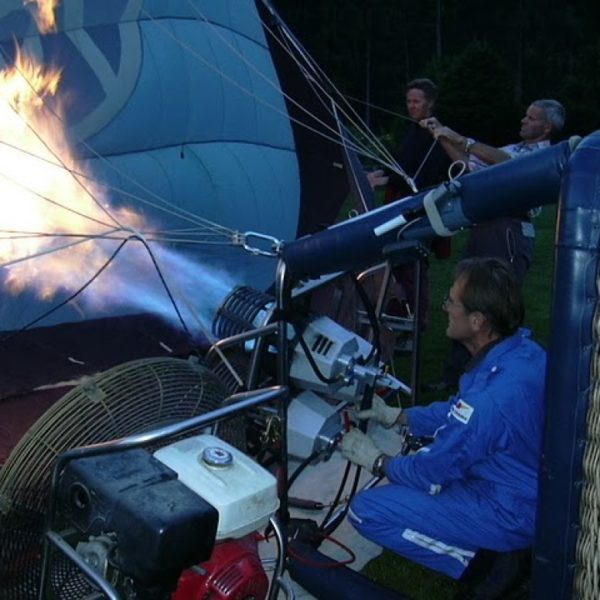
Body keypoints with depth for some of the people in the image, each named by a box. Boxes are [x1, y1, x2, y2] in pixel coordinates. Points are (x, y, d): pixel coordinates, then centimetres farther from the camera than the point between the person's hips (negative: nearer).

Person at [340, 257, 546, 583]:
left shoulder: (491, 396, -34)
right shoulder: (523, 349, -7)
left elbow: (433, 472, -18)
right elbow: (460, 410, 10)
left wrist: (376, 460, -1)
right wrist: (395, 415, 9)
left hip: (511, 515, -9)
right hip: (538, 490, 9)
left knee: (366, 510, -10)